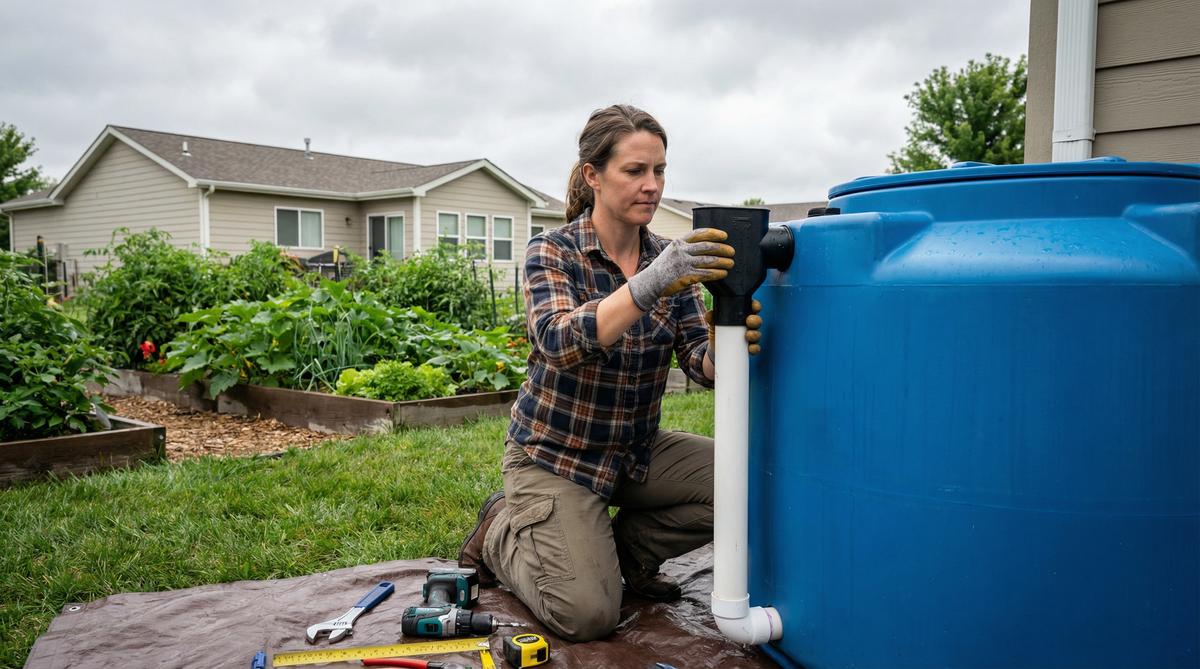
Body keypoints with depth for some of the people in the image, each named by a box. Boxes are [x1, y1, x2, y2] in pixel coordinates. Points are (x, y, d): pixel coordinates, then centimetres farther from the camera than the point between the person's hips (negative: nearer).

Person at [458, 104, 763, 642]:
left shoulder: (669, 259, -3)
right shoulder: (552, 251, -15)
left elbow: (699, 362, -11)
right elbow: (558, 343, -34)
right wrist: (646, 286, -48)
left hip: (637, 451, 5)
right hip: (555, 455, -5)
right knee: (588, 614, -18)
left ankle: (624, 548, 8)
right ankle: (502, 533, 12)